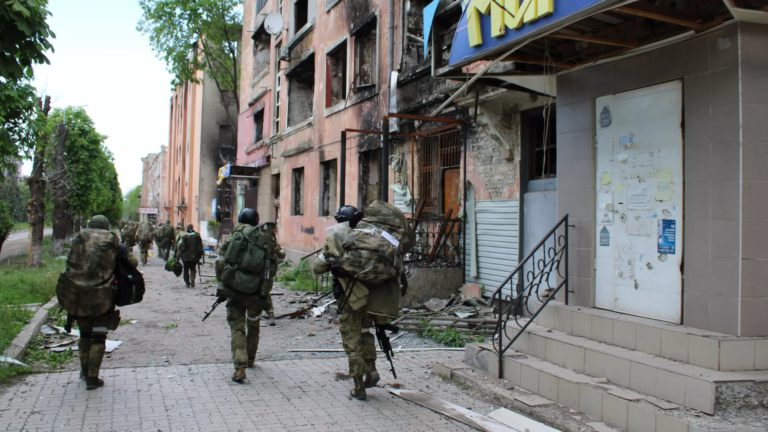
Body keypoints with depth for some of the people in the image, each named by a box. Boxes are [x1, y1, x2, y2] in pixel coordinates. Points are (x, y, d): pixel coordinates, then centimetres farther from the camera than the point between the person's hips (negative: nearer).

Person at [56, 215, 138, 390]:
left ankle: (85, 371, 32)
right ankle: (92, 378, 4)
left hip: (78, 295, 3)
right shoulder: (112, 243, 0)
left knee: (85, 334, 22)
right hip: (101, 298, -2)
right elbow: (133, 262, 0)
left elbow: (70, 264, -1)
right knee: (99, 337, 8)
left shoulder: (80, 239, 4)